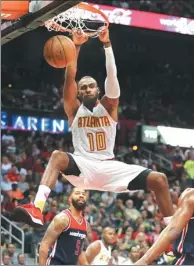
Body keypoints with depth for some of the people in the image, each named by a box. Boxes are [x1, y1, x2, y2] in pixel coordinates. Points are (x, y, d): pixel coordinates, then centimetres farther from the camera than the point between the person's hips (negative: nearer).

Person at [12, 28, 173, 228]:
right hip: (83, 166, -2)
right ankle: (36, 210, -53)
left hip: (109, 166, 2)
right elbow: (69, 78, -4)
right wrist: (76, 46, -15)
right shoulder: (74, 109, 11)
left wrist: (107, 44, -15)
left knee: (159, 180, -14)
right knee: (57, 156, -36)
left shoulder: (108, 106, 12)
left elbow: (112, 76, -3)